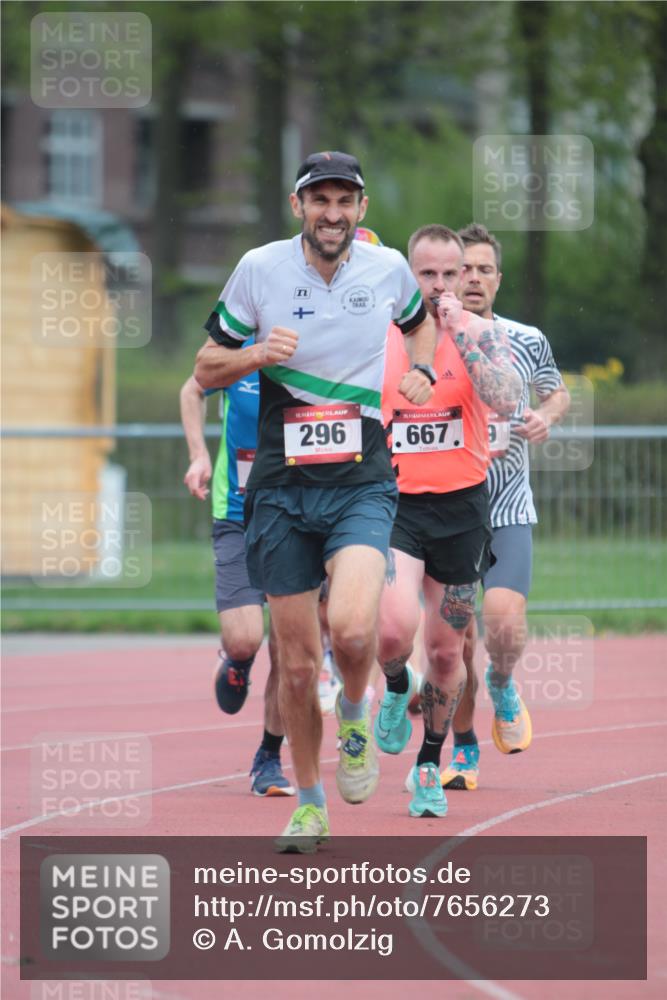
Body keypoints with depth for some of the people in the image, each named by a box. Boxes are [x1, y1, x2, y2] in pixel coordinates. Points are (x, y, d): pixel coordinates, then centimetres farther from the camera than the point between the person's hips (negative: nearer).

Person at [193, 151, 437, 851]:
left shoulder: (389, 269, 2)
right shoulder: (259, 269, -1)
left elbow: (420, 321, 27)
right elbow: (205, 370, 7)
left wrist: (420, 370, 6)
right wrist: (257, 354, -13)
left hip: (362, 484, -1)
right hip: (281, 485, 1)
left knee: (351, 629, -25)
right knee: (297, 663, 3)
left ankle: (355, 715, 9)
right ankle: (309, 805, 23)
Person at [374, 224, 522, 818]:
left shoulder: (482, 334, -4)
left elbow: (506, 401, -22)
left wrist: (457, 333, -24)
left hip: (462, 505, 1)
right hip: (395, 500, -1)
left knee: (446, 649, 10)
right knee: (395, 629, -23)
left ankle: (429, 766, 30)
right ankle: (398, 689, 12)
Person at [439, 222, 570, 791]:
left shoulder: (527, 341, 1)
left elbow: (558, 392, 20)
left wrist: (546, 416, -3)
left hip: (509, 511, 0)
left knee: (504, 622, -19)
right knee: (455, 640, -2)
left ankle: (503, 685, 16)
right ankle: (464, 747, 20)